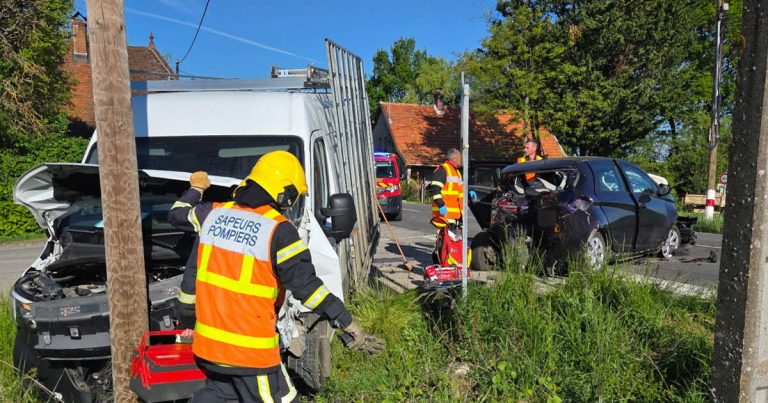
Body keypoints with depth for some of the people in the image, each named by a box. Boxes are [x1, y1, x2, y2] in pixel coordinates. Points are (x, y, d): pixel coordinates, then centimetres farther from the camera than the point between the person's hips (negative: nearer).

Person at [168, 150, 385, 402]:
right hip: (249, 350, -6)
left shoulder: (213, 213, 1)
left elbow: (177, 215, 21)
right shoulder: (279, 230, -17)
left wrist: (196, 189, 39)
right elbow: (306, 285, -19)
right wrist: (349, 326, -15)